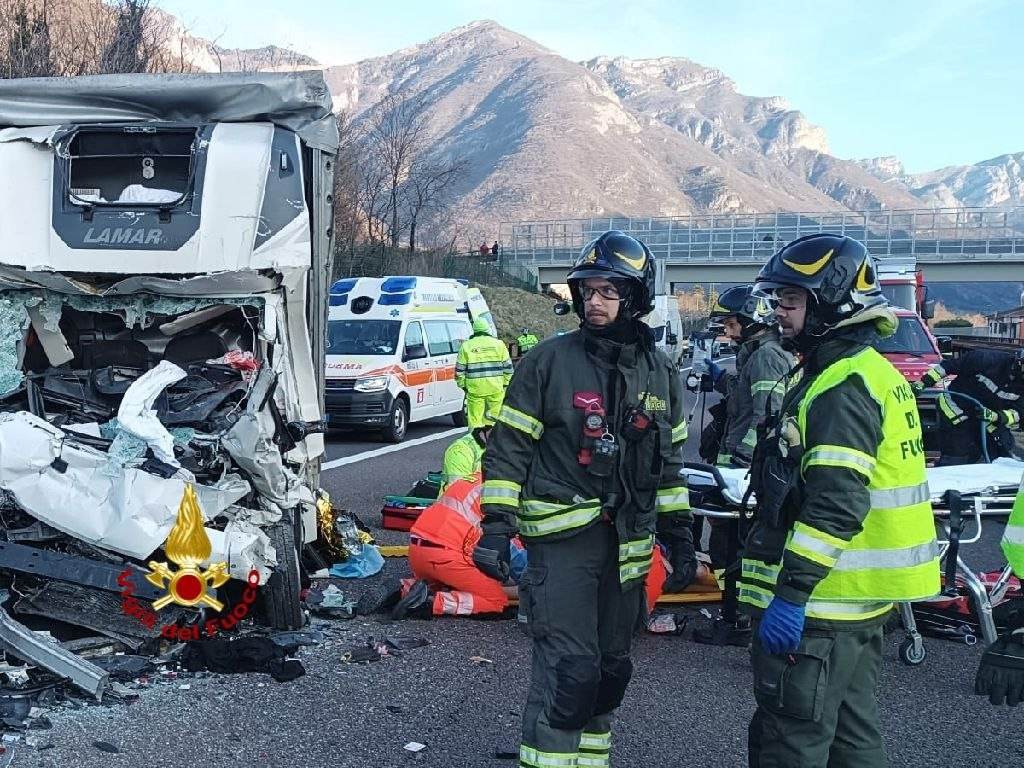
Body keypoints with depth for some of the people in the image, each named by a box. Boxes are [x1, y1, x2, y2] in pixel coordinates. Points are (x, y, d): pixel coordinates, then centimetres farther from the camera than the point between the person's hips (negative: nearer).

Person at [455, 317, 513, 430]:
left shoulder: (466, 346, 4)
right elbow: (508, 367, 7)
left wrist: (462, 385, 13)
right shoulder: (498, 344, 6)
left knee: (475, 419, 3)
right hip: (496, 388, 1)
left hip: (475, 388, -1)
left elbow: (459, 370, 4)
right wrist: (506, 383, 15)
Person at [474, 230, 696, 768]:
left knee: (610, 668, 14)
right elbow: (508, 447, -4)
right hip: (561, 536, -5)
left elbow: (667, 462, 17)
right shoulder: (548, 361, -5)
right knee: (568, 667, -13)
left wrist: (679, 537, 14)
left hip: (627, 542, 5)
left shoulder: (659, 372, 9)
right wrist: (497, 526, -11)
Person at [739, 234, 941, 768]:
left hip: (820, 604, -11)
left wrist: (792, 592, -25)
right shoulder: (870, 372, 16)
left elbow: (835, 504, -26)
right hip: (860, 602, 11)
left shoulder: (843, 387, -18)